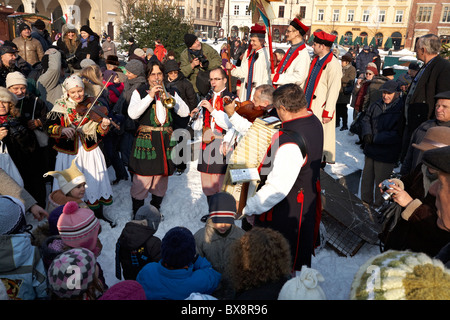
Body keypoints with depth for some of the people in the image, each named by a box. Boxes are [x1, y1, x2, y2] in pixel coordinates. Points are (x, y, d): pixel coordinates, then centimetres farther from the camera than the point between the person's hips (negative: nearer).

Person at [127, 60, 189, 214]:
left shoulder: (170, 92, 13)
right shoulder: (140, 92, 3)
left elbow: (185, 112, -1)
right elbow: (132, 114, -14)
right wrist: (150, 96, -17)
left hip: (166, 140, 4)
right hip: (146, 140, -4)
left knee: (161, 179, 12)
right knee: (142, 180, -5)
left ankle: (155, 209, 30)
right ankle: (137, 213, 13)